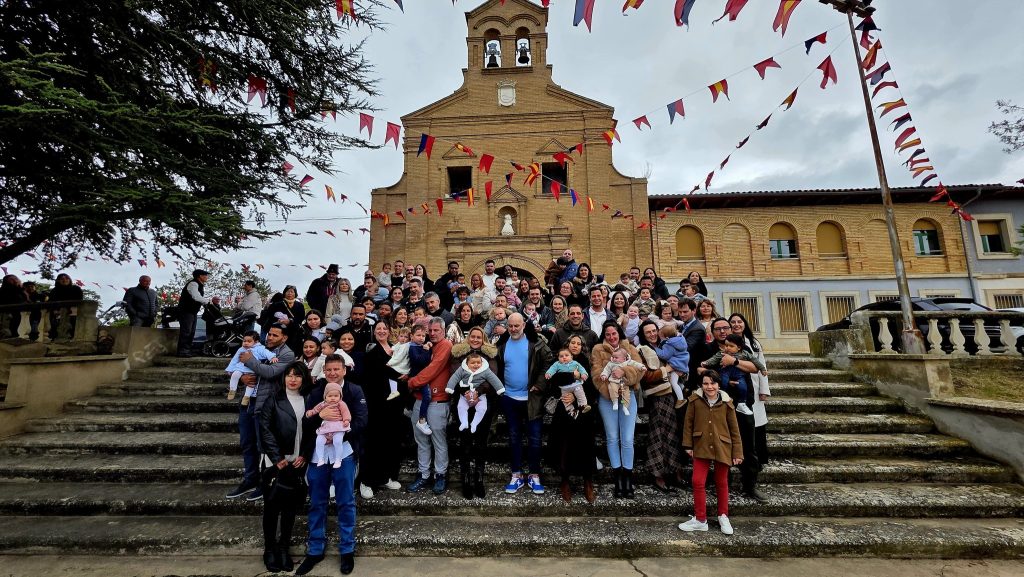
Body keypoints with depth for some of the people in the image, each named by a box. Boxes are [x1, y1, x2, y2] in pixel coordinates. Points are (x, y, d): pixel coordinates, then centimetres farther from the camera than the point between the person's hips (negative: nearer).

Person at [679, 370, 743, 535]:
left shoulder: (726, 403, -9)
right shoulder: (695, 400, -10)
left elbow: (734, 429, -1)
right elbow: (688, 423, -1)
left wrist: (738, 452, -1)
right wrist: (688, 445, -2)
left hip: (722, 448, 0)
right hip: (701, 448, 0)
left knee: (721, 483, 15)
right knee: (698, 482, -2)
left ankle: (723, 516, 35)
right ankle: (700, 519, 12)